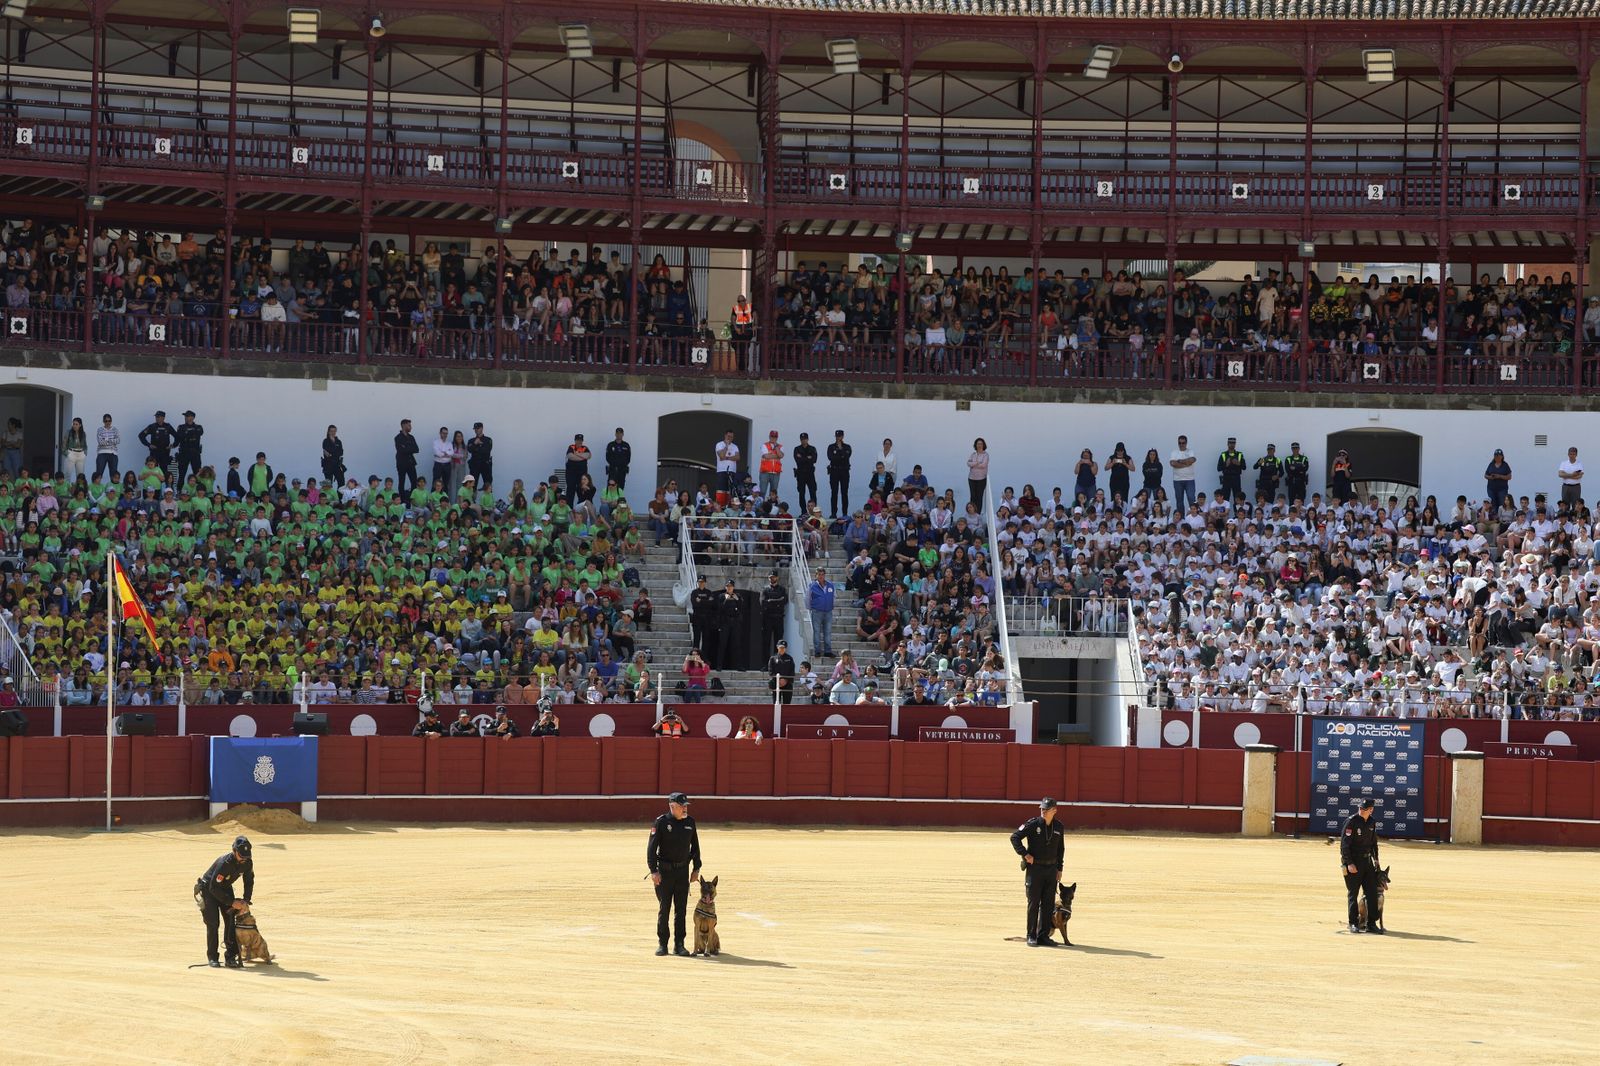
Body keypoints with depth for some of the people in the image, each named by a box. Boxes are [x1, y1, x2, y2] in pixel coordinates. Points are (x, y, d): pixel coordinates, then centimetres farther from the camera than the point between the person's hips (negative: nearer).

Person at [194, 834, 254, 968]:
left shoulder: (247, 863, -16)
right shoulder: (224, 863, -36)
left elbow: (249, 881, 2)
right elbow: (214, 888, -31)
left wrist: (246, 900, -10)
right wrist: (232, 902, -29)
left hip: (225, 889, 6)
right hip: (209, 889, -6)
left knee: (231, 921, -6)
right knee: (213, 923, -13)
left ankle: (231, 957, -2)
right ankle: (212, 957, -4)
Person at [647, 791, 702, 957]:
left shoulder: (690, 822, 5)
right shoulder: (661, 822, -8)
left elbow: (695, 846, 14)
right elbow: (651, 847, -10)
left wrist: (696, 868, 10)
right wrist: (653, 871, -16)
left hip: (683, 870, 4)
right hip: (664, 871, -4)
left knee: (681, 909, 3)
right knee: (664, 909, 0)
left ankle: (679, 945, 8)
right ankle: (662, 944, 8)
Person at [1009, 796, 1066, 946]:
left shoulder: (1059, 827, 6)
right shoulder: (1032, 824, -8)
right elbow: (1015, 837, -10)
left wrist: (1059, 868, 14)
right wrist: (1025, 854, -17)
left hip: (1051, 868, 4)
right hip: (1034, 867, -4)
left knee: (1048, 904, 5)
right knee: (1033, 903, -2)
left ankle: (1043, 935, 12)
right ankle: (1031, 937, 4)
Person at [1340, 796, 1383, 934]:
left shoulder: (1371, 822, 7)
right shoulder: (1351, 822, -13)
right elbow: (1344, 844, -15)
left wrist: (1375, 859, 17)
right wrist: (1349, 863, -20)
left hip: (1367, 860, 6)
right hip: (1352, 862, -6)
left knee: (1372, 892, 3)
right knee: (1352, 893, 0)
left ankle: (1372, 924, 8)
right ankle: (1353, 924, 7)